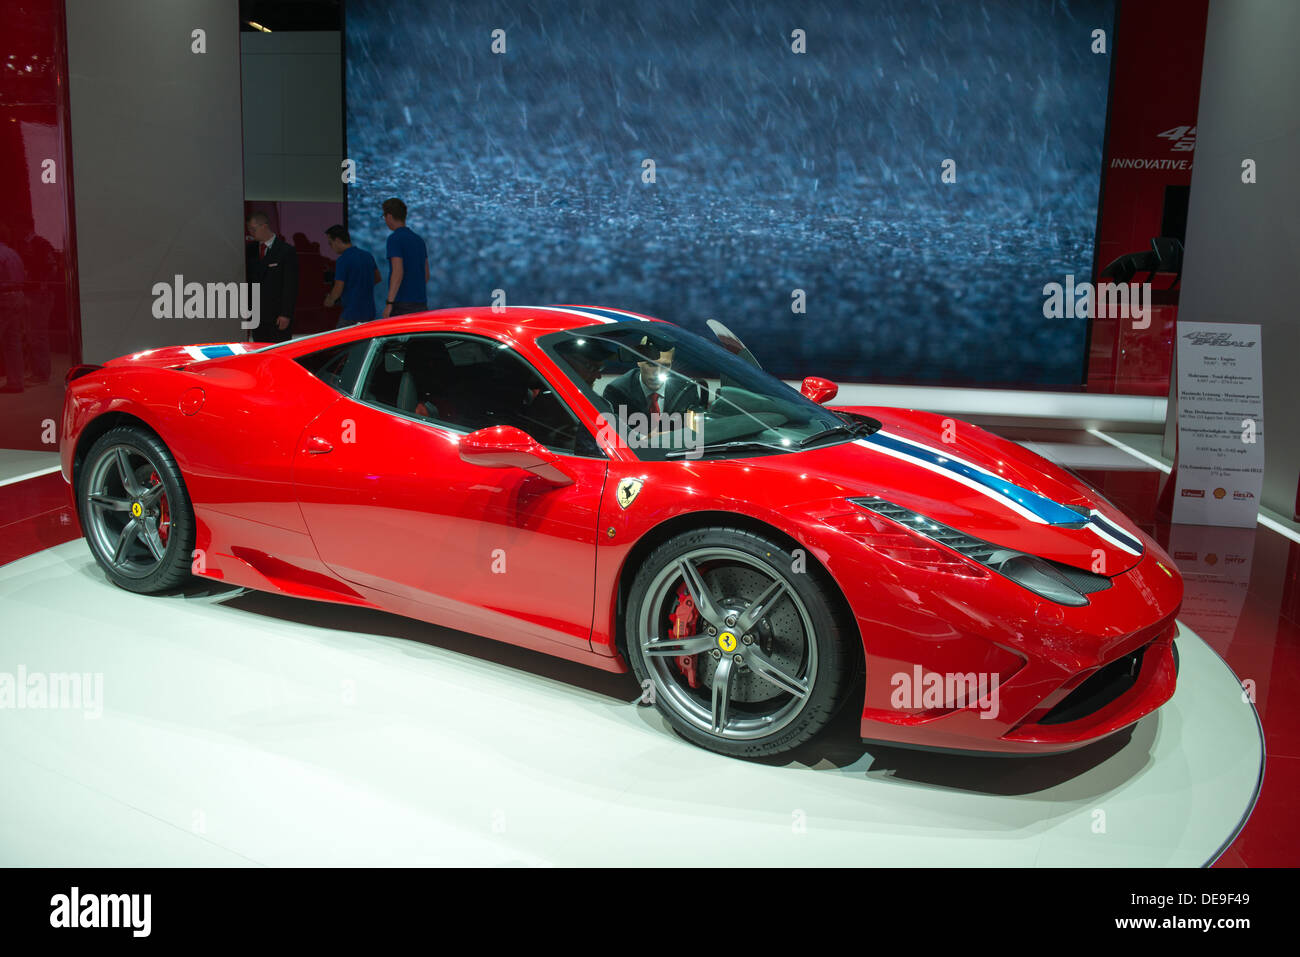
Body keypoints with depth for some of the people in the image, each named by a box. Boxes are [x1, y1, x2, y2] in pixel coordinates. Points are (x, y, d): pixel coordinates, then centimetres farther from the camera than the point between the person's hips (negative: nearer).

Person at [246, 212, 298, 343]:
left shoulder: (287, 251, -5)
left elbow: (291, 286, -8)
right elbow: (249, 281, 15)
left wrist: (286, 315, -14)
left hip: (278, 317, -5)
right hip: (257, 318, 5)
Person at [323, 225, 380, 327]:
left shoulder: (343, 260, -15)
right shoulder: (367, 255, 8)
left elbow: (338, 290, -14)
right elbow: (377, 278, 23)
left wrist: (330, 300, 6)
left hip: (351, 315, -8)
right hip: (369, 312, 8)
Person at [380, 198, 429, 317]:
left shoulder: (395, 238, -9)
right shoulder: (419, 240, 15)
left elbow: (398, 272, -19)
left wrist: (389, 303, -20)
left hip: (401, 303, -8)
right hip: (421, 303, 8)